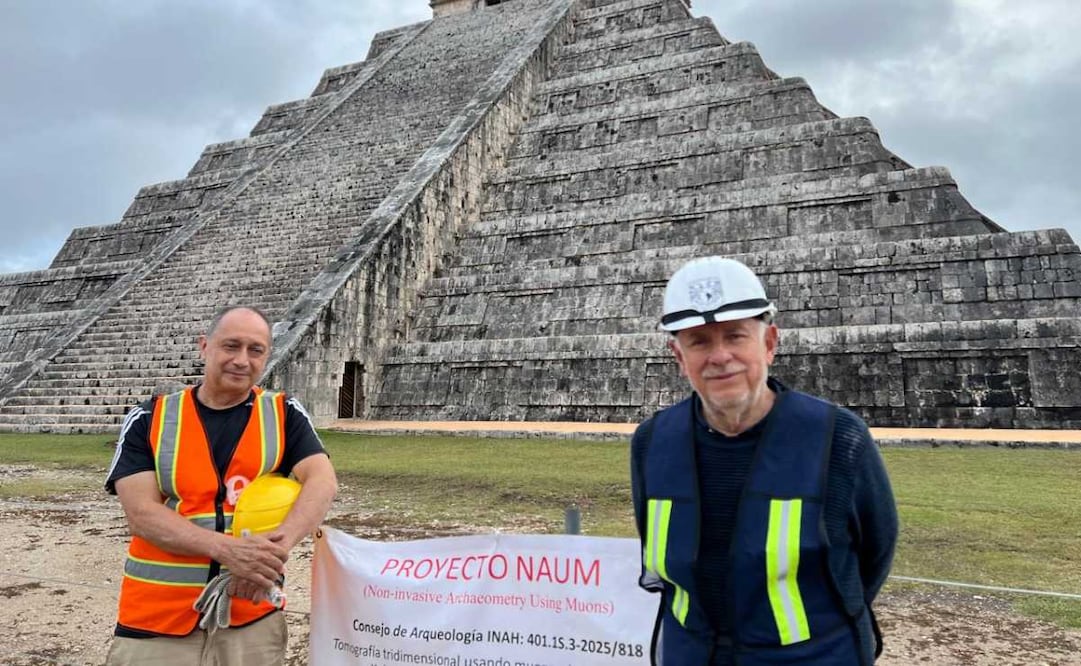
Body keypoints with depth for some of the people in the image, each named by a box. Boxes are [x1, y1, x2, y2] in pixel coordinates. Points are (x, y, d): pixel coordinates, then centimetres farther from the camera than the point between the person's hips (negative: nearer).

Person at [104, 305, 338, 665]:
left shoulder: (284, 415, 1)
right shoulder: (149, 420, 0)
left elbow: (322, 482, -11)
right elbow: (141, 513, -9)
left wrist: (276, 546, -29)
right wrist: (227, 549, -24)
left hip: (251, 616, 0)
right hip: (157, 617, 0)